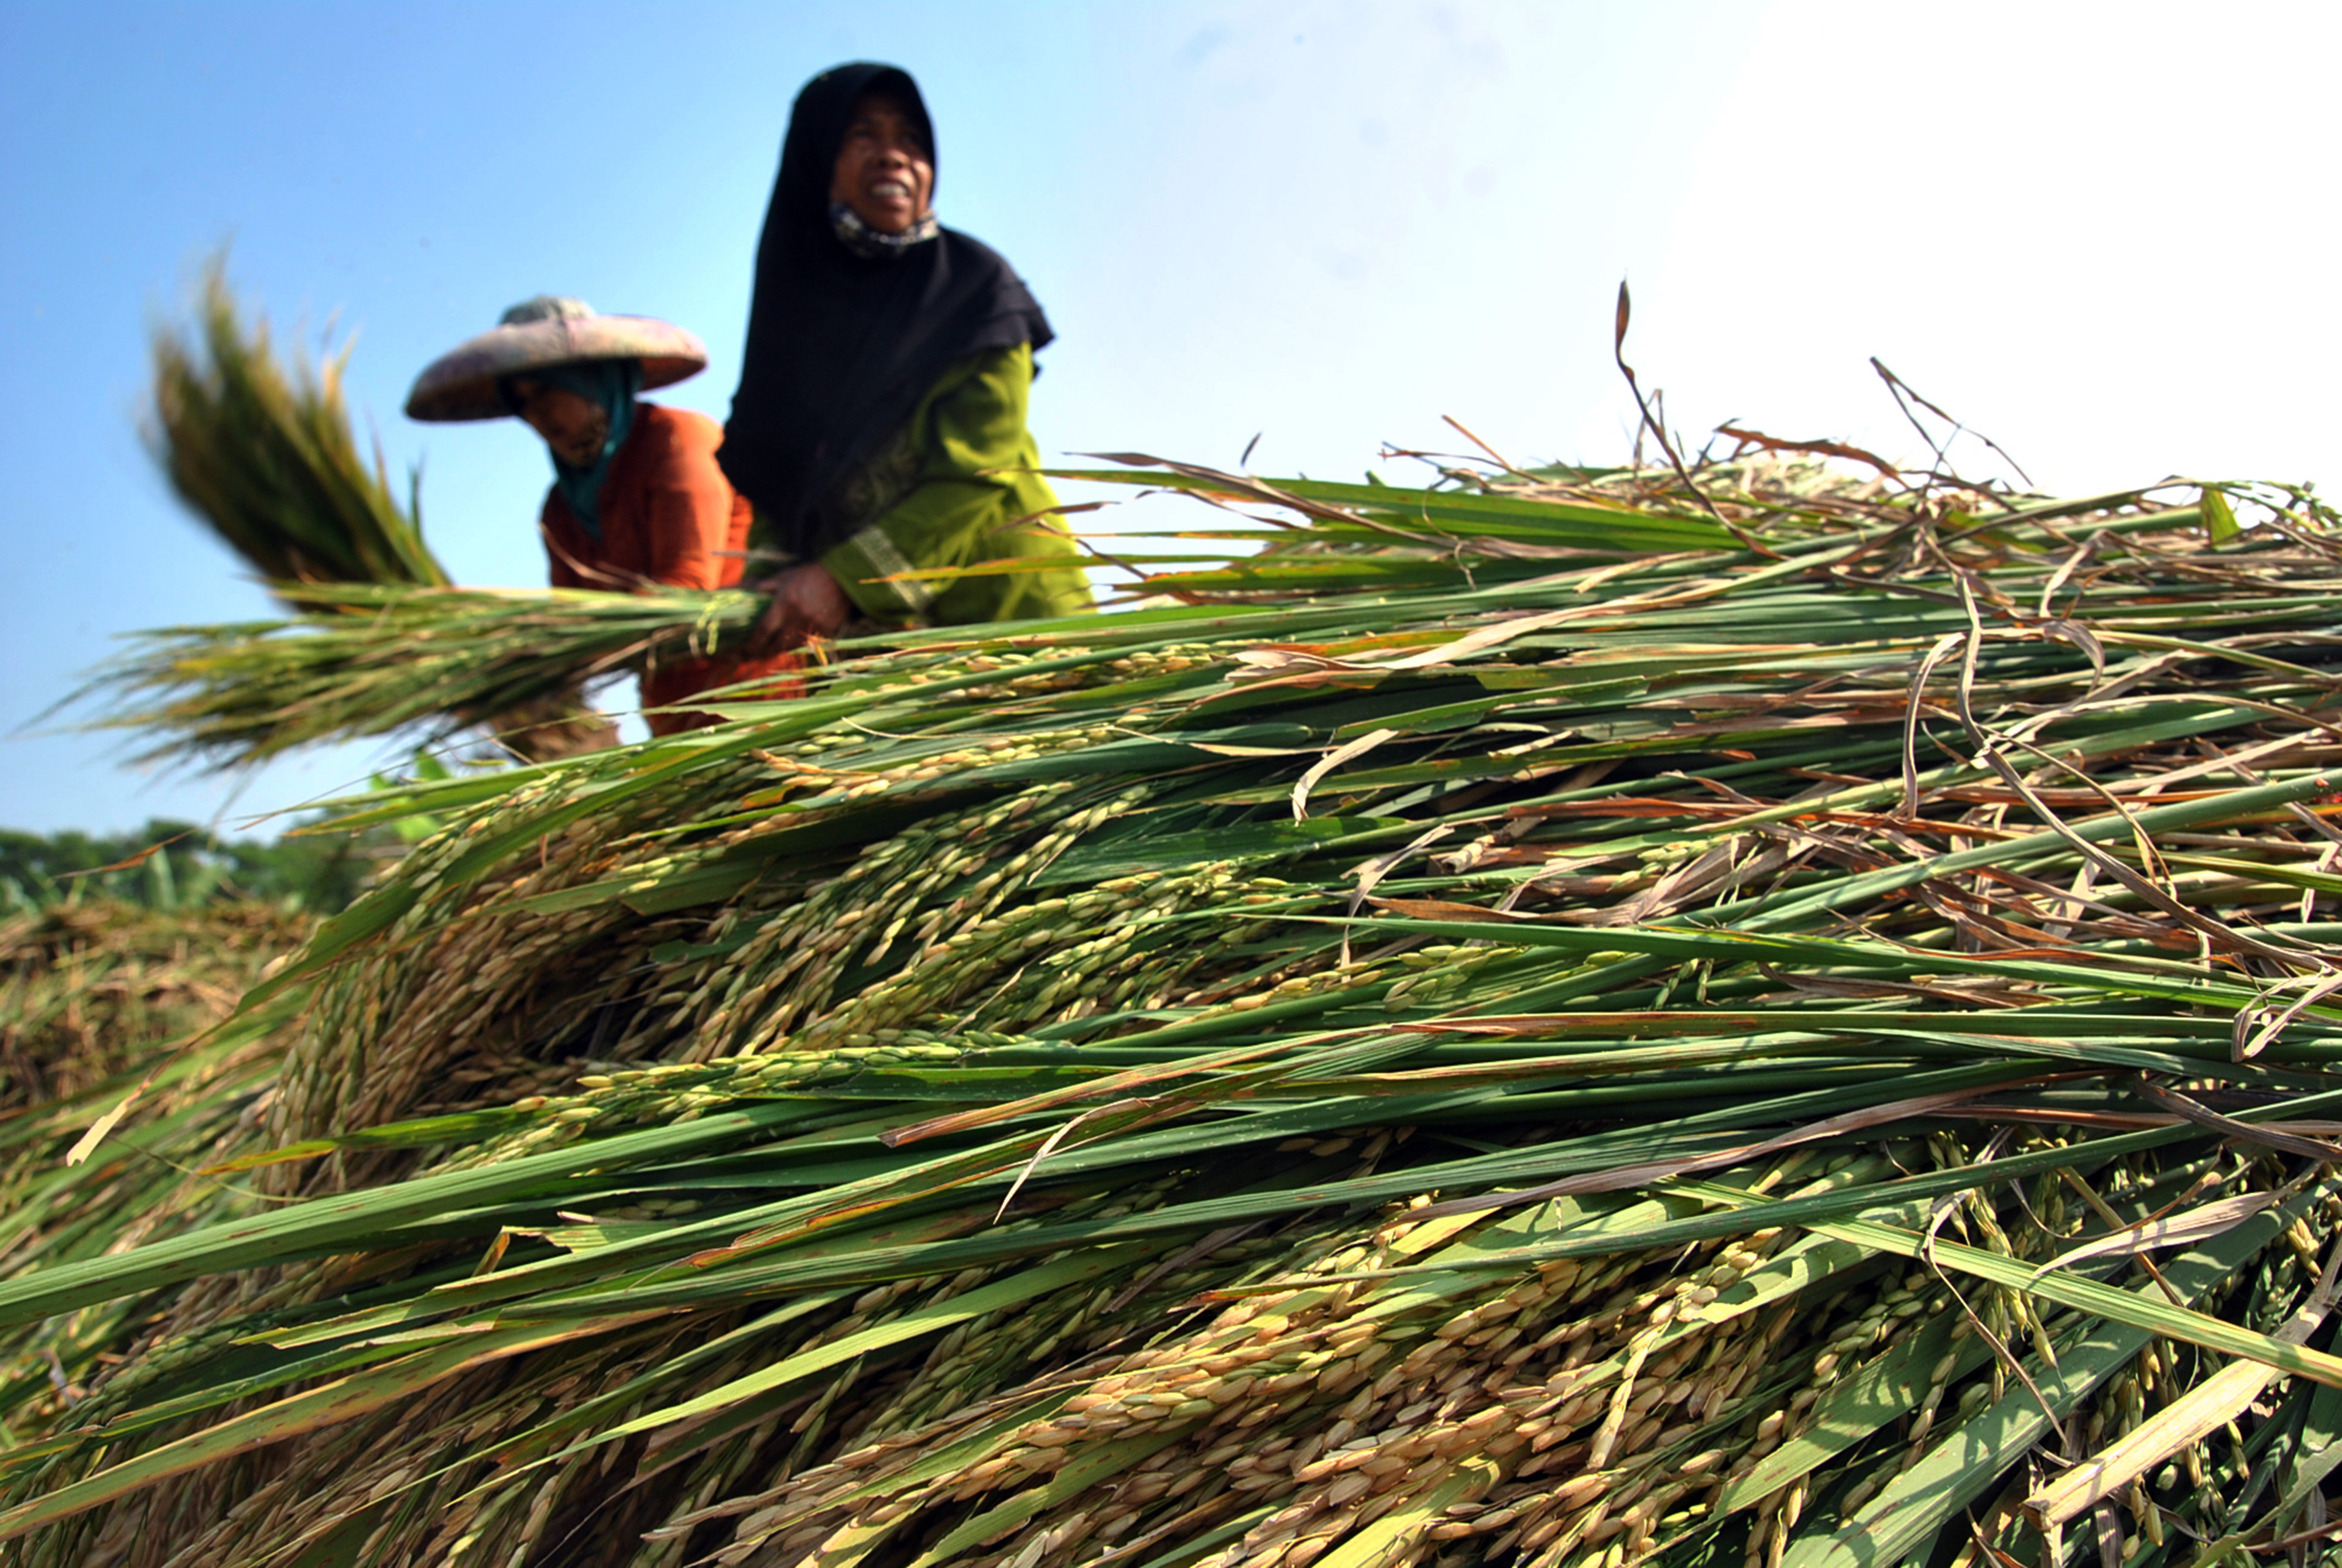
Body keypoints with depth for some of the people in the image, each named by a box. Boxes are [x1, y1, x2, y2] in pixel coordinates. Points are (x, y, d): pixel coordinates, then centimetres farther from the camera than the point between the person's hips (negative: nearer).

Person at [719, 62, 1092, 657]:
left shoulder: (973, 284, -2)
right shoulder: (792, 298, 10)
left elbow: (978, 469, -12)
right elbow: (772, 484, 9)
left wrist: (846, 577, -20)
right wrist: (769, 591, -10)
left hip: (1004, 604, -3)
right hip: (865, 630, 3)